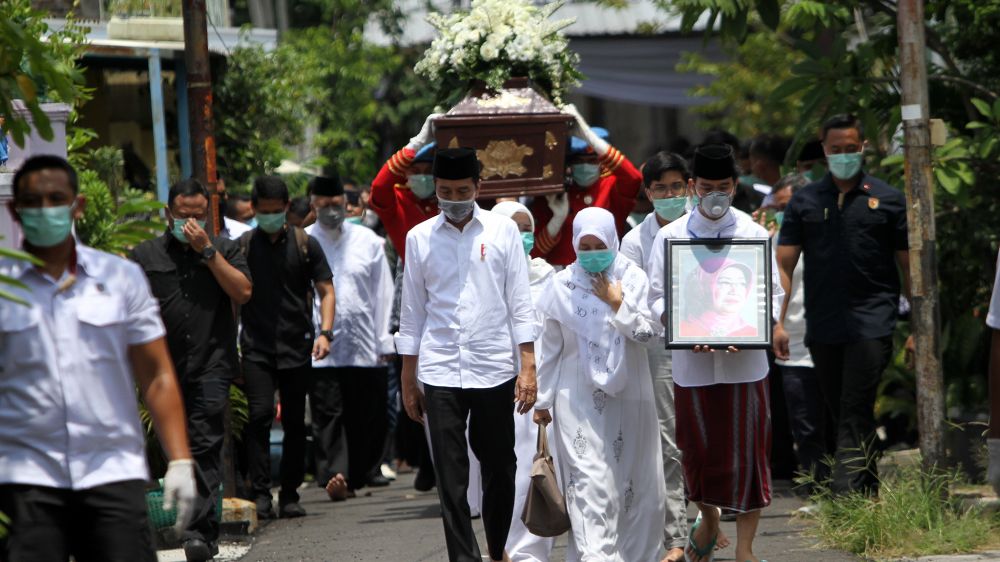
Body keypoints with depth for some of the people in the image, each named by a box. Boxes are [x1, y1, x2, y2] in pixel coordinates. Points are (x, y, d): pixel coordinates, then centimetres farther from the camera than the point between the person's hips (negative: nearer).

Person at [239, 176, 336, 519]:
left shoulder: (305, 245, 5)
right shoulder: (243, 246, 5)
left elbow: (325, 291, 7)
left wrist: (325, 332, -7)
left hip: (296, 348, 1)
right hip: (256, 348, -1)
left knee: (295, 422, 4)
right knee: (259, 415, -14)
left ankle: (289, 495, 12)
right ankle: (260, 494, -12)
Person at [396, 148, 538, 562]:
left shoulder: (503, 231, 3)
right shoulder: (420, 238, 6)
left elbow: (520, 304, 3)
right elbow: (412, 313, 10)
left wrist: (528, 367, -4)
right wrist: (408, 381, 9)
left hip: (493, 370, 0)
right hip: (440, 371, 0)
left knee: (499, 468, 8)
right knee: (450, 477, -4)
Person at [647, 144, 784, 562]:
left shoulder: (753, 234, 3)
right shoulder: (670, 236, 2)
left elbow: (773, 294, 5)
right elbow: (658, 297, 3)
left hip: (745, 361, -1)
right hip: (691, 362, 1)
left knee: (746, 451, -2)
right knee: (698, 448, 9)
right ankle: (708, 520, 37)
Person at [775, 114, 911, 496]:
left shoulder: (887, 200, 4)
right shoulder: (805, 201, 9)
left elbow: (909, 266, 5)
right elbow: (784, 265, 7)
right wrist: (777, 322, -2)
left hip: (872, 321, -4)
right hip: (822, 326, 4)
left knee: (855, 414, -13)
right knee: (839, 416, 10)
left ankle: (844, 499, -21)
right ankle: (869, 496, 20)